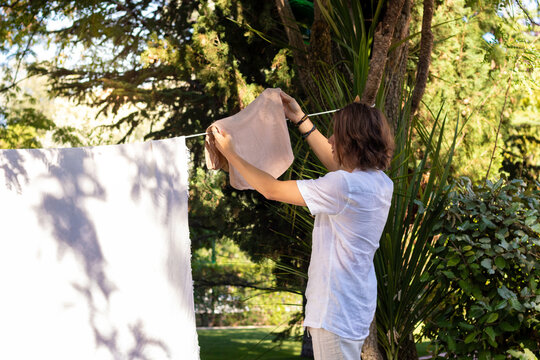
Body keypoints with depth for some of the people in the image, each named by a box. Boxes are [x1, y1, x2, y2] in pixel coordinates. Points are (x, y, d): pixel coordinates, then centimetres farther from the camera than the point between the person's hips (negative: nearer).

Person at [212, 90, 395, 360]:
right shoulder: (381, 182, 5)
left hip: (336, 312, -9)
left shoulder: (343, 186, -22)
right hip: (357, 306, 9)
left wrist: (230, 154, 0)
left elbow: (271, 189, -14)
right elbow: (335, 164, 24)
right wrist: (300, 118, 28)